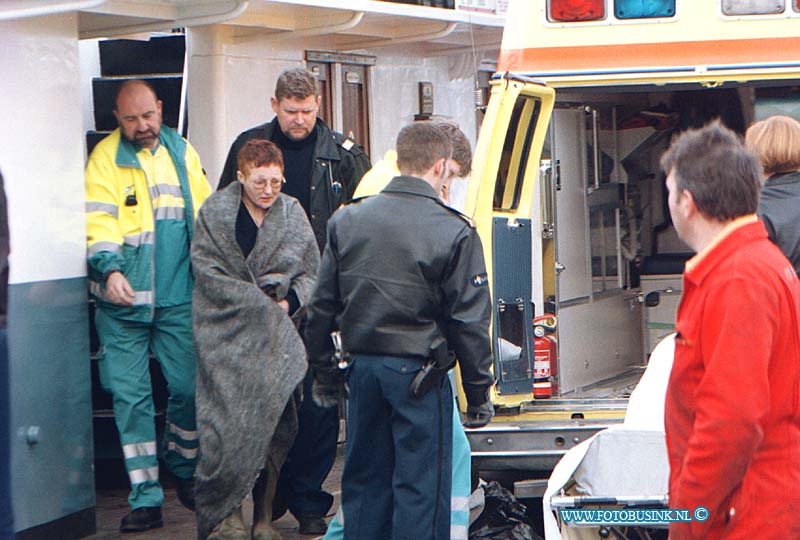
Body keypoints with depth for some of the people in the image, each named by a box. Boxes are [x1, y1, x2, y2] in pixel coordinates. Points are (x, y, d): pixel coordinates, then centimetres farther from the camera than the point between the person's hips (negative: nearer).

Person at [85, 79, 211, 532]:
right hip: (123, 299, -3)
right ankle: (145, 497, 4)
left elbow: (205, 215, 16)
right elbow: (99, 221, -12)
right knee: (131, 397, -2)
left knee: (188, 389, 7)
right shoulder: (105, 157, -2)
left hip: (180, 296, 3)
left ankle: (185, 473, 30)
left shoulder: (182, 152, 11)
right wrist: (110, 269, -27)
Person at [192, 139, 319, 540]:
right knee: (230, 417, -11)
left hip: (278, 333, 3)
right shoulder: (214, 213, 1)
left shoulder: (293, 214, 9)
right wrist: (259, 302, -11)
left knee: (276, 419, -2)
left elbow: (311, 272, 12)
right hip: (228, 333, -3)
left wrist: (289, 303, -8)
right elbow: (208, 272, -5)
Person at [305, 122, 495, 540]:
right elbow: (469, 320, -8)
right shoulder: (454, 232, -10)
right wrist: (478, 391, 0)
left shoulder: (347, 220, 4)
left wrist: (322, 372, 19)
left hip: (361, 365, 5)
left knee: (364, 478, 15)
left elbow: (322, 306, 9)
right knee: (420, 482, 3)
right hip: (417, 373, -5)